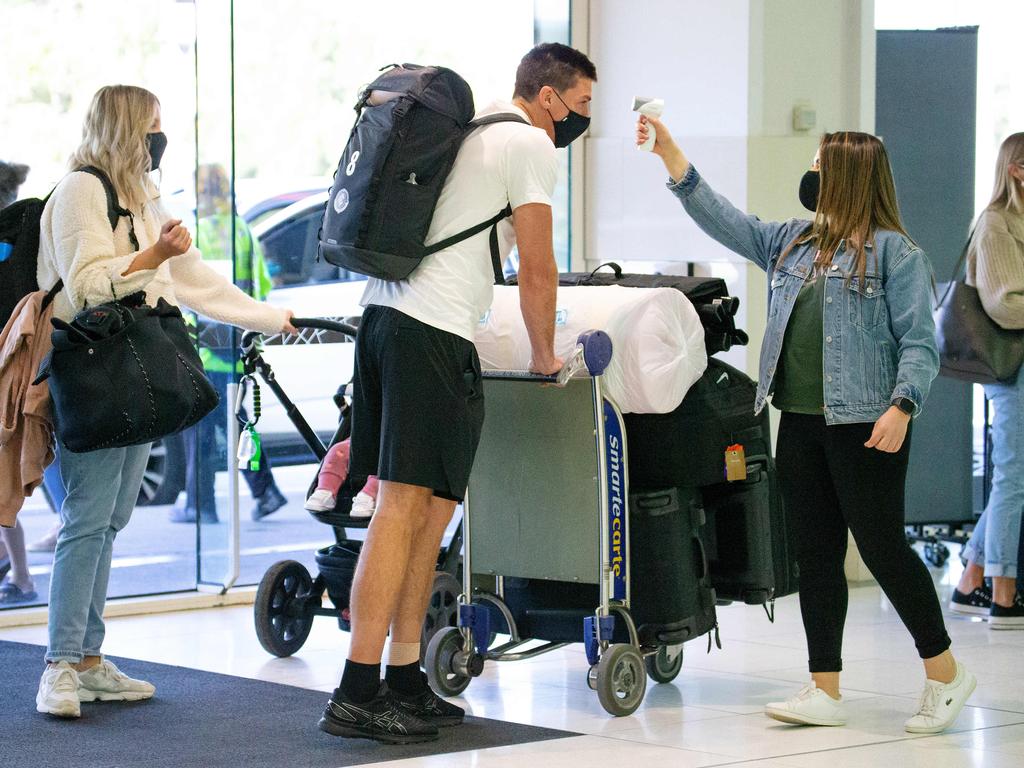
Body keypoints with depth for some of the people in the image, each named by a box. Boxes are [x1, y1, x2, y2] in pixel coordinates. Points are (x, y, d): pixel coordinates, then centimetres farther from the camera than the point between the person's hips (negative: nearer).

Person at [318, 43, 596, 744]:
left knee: (431, 505, 12)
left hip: (385, 315, 9)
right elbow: (537, 270, -2)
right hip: (436, 335, -9)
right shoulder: (530, 145, -2)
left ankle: (405, 683, 13)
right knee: (404, 506, -12)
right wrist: (545, 357, 11)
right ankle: (357, 696, -16)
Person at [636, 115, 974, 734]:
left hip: (864, 426, -7)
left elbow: (920, 342, -9)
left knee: (882, 547, -3)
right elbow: (723, 221, 16)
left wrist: (901, 407, -22)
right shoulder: (792, 243, 15)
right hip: (801, 423, 7)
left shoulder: (894, 252, -6)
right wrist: (669, 152, 10)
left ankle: (946, 675, 12)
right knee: (816, 555, 7)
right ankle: (826, 693, 11)